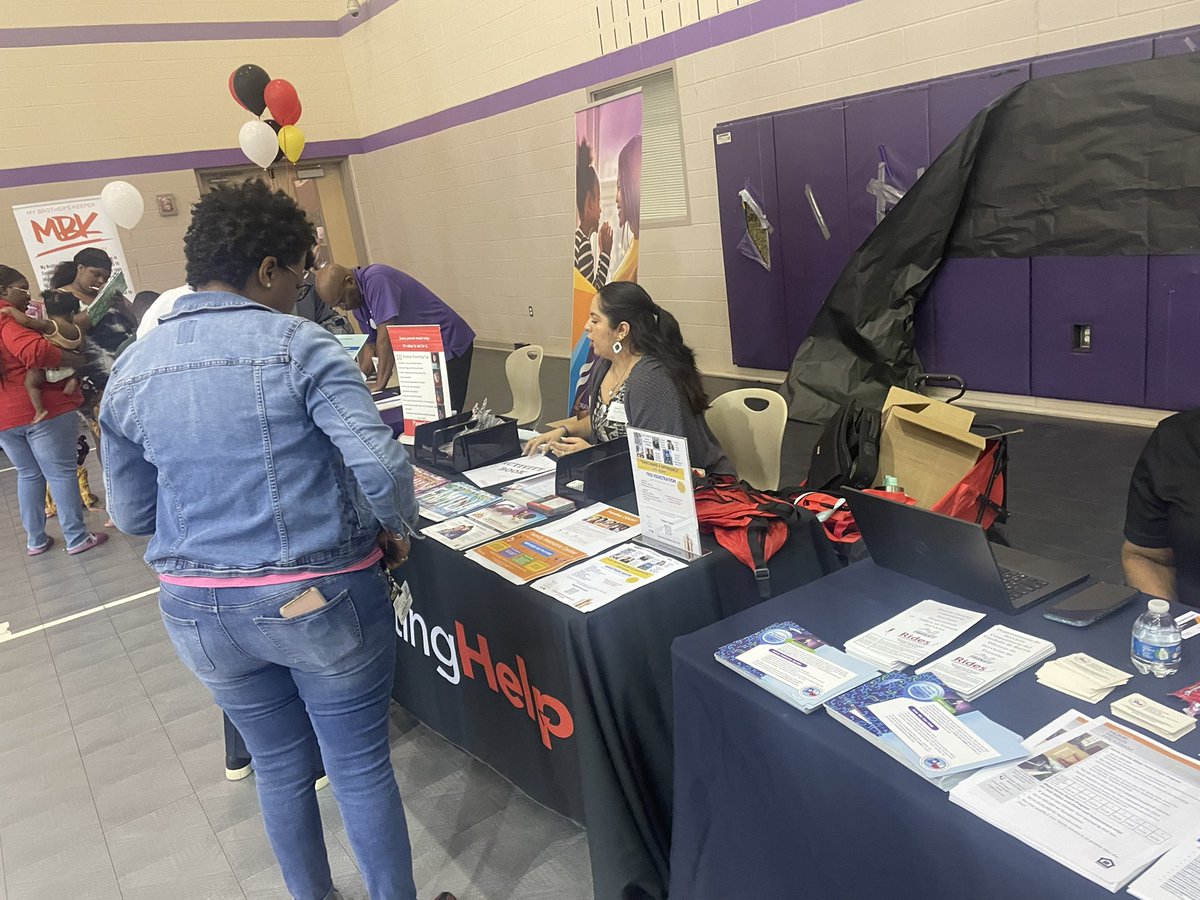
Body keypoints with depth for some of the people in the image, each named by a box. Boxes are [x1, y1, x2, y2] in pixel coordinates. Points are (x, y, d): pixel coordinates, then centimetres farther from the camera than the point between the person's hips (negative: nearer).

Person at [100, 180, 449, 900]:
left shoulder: (132, 371, 3)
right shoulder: (300, 346, -13)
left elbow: (131, 513, 8)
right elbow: (380, 462, -22)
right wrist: (397, 528, -4)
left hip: (200, 613, 5)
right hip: (320, 599, -5)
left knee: (281, 768, 23)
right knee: (362, 768, 13)